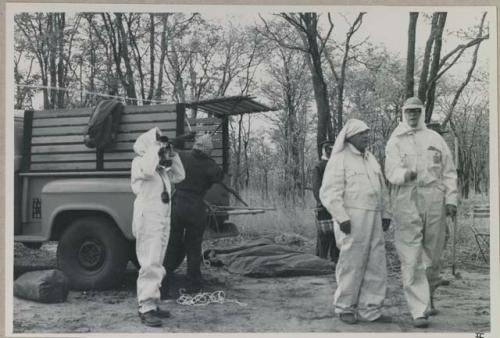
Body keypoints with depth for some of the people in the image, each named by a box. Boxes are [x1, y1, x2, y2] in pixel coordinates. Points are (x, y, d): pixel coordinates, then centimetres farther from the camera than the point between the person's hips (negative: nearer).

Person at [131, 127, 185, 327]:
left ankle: (153, 304, 19)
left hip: (163, 219, 9)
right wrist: (157, 147, -17)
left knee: (157, 265, 12)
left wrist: (172, 155, 12)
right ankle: (145, 309, -13)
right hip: (148, 218, -9)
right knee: (150, 265, -14)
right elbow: (147, 170, -29)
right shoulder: (139, 163, -7)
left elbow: (179, 176, 22)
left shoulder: (161, 168, 18)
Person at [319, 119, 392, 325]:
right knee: (351, 265, -1)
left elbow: (382, 189, 21)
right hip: (351, 220, -7)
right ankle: (345, 308, 14)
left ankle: (369, 310, 11)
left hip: (372, 219, 7)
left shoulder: (371, 159, 18)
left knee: (375, 265, 4)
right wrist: (342, 218, -19)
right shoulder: (339, 159, -6)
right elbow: (330, 193, -13)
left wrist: (386, 214, 14)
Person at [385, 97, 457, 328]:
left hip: (434, 200, 3)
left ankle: (428, 296, 32)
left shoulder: (435, 139, 14)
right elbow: (391, 171, -7)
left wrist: (451, 198, 2)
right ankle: (419, 311, -6)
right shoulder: (395, 142, 7)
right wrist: (405, 173, -29)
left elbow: (449, 171, 12)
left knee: (433, 254, 10)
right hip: (406, 201, -2)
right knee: (411, 259, -7)